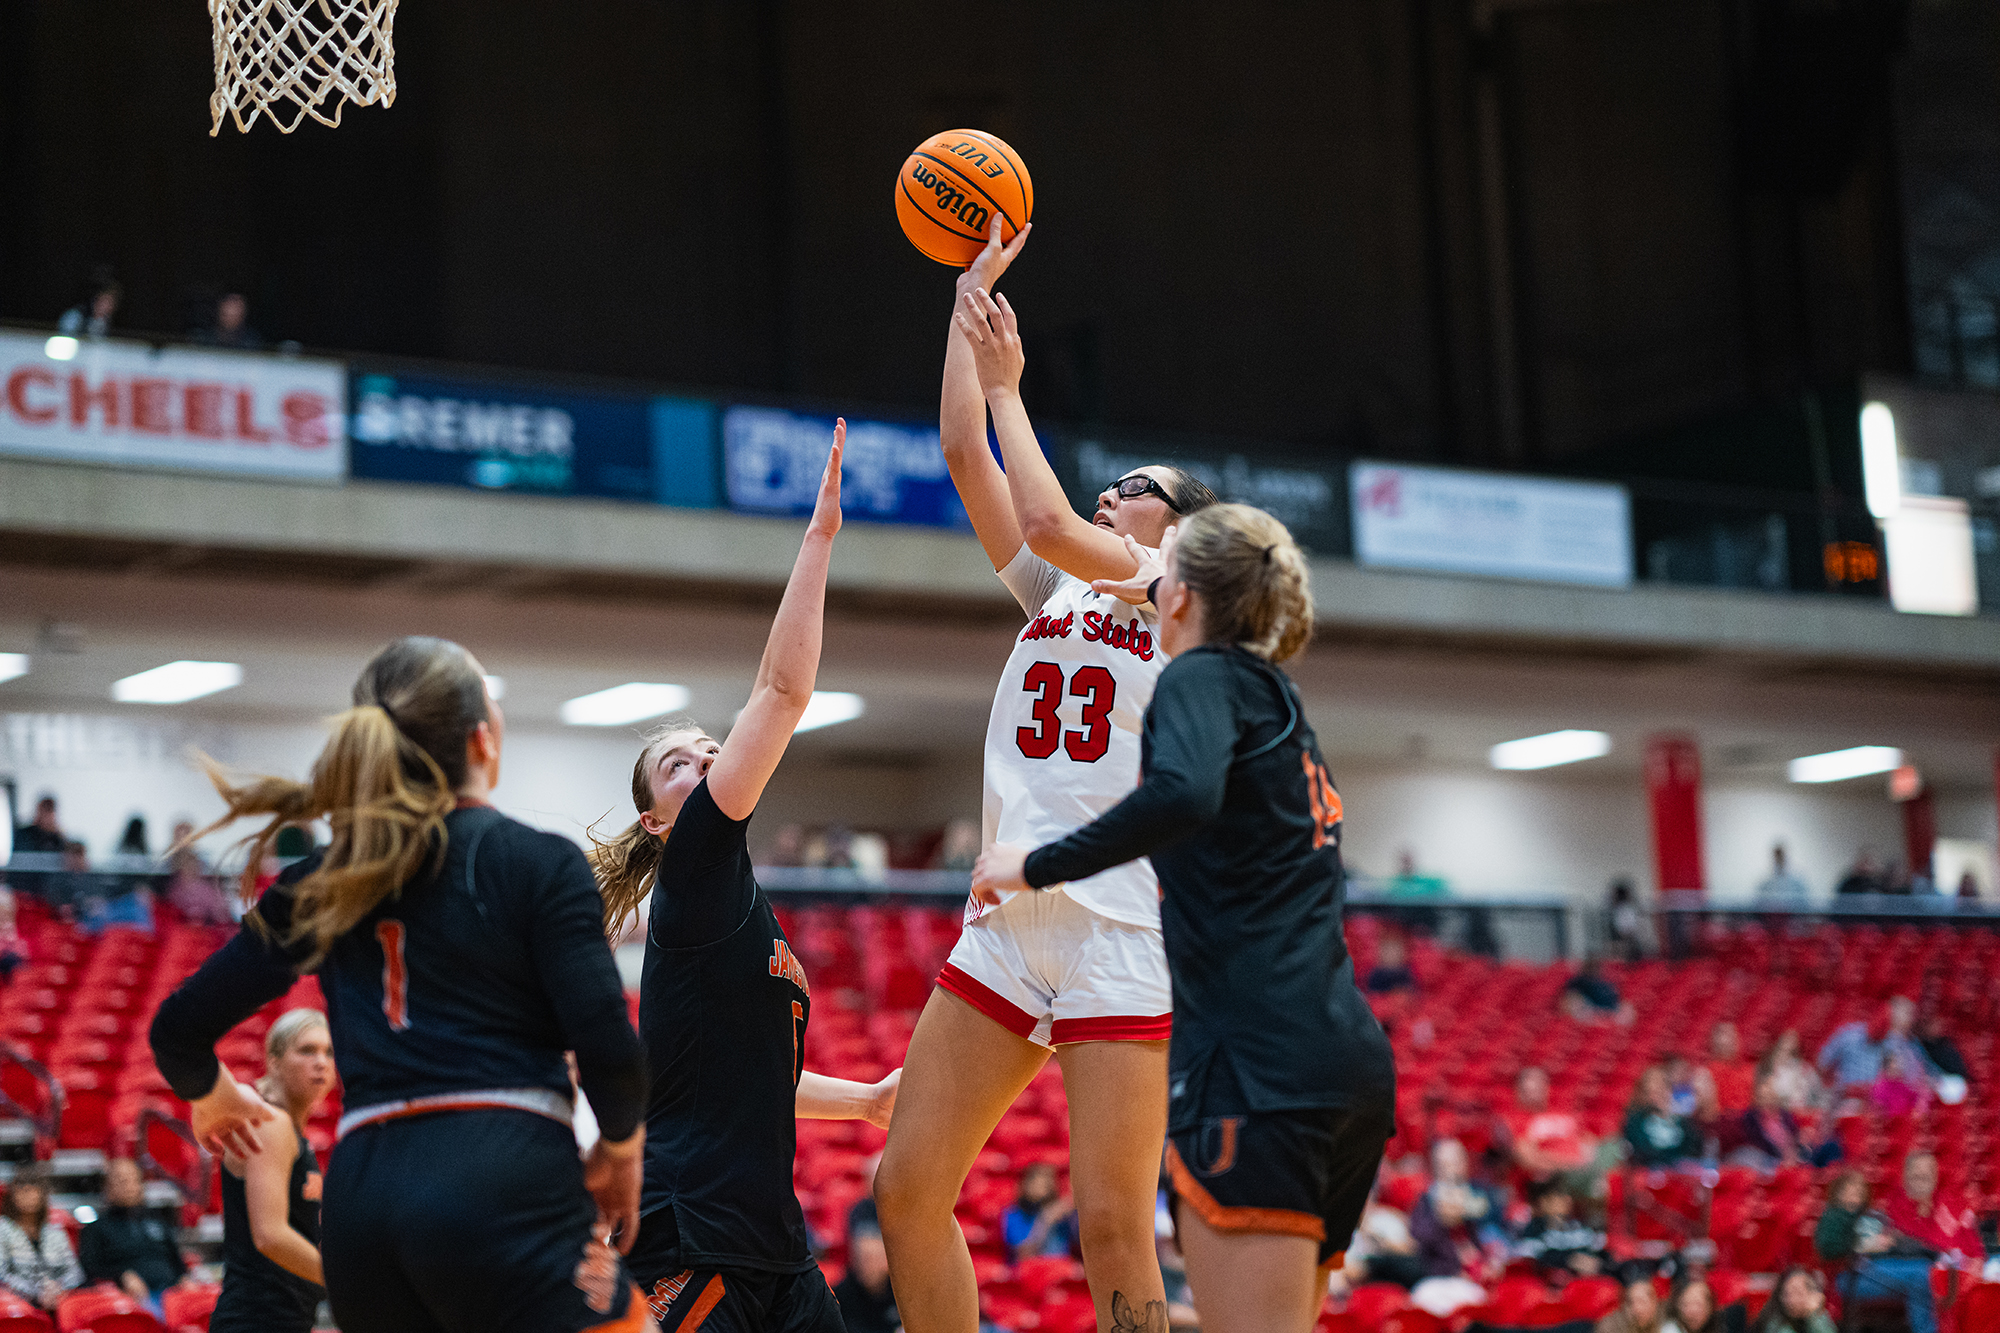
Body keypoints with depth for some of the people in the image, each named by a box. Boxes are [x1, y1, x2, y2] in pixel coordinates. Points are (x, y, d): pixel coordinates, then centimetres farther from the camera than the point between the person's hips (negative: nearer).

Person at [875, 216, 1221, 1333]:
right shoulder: (1054, 596, 20)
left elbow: (1046, 517, -13)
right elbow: (968, 455, 15)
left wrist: (1008, 385, -1)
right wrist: (972, 299, 14)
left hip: (1122, 937, -7)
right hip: (1007, 928, 7)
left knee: (1113, 1226, -9)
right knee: (909, 1189, 1)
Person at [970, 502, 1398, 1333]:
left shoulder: (1203, 677, -2)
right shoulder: (1279, 703, 23)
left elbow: (1182, 794, -23)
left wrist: (1036, 866, -14)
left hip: (1257, 1061, -9)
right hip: (1349, 1056, 9)